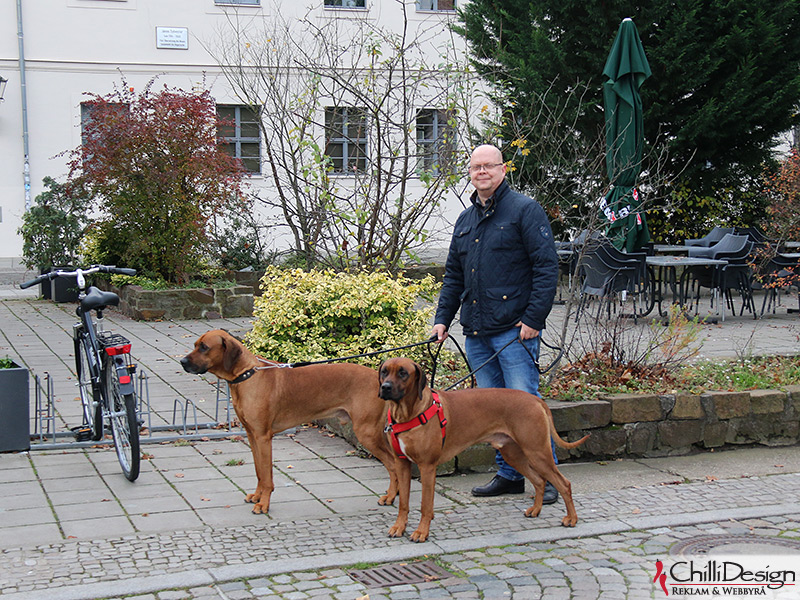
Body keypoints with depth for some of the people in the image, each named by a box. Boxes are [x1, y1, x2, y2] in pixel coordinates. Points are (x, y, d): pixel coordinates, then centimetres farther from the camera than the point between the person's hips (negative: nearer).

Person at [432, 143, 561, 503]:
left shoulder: (524, 210, -4)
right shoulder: (465, 220, 18)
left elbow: (546, 267, -9)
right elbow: (453, 276, 24)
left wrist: (534, 319, -15)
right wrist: (442, 319, 14)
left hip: (515, 330, -7)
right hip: (475, 333, 7)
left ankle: (546, 478, 2)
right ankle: (509, 475, 20)